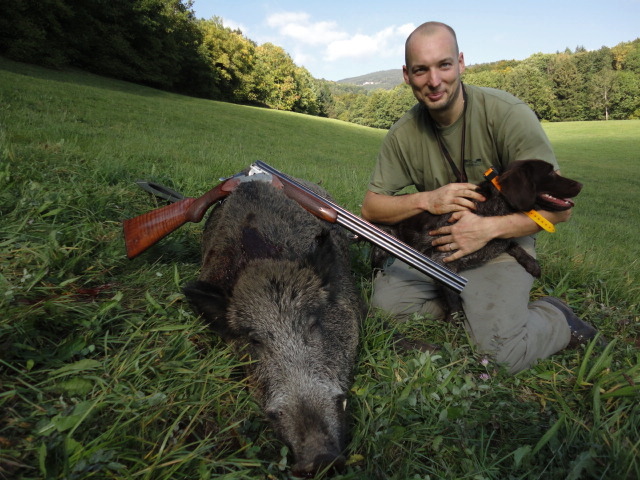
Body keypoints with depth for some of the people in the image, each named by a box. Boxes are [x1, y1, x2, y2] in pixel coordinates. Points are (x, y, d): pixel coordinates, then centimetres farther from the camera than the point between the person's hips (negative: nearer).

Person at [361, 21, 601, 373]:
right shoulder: (403, 134, -6)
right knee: (384, 303, -14)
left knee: (499, 353, -20)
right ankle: (466, 304, 9)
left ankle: (556, 320, 11)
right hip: (435, 245, 4)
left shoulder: (507, 113, -16)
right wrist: (425, 200, -20)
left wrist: (489, 227, -28)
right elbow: (371, 208, -3)